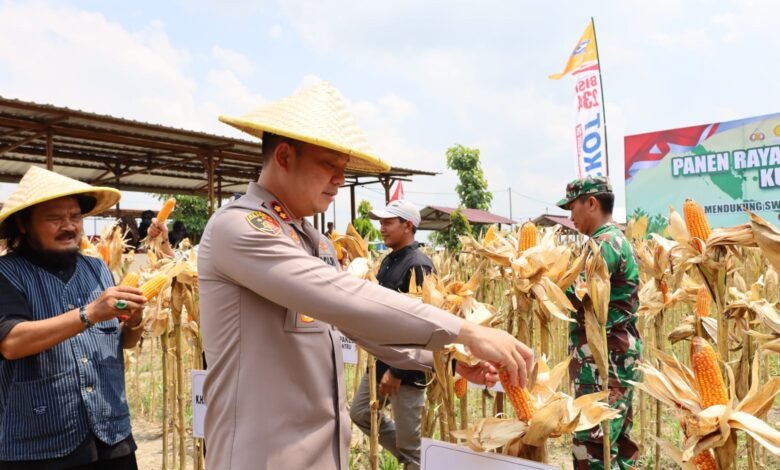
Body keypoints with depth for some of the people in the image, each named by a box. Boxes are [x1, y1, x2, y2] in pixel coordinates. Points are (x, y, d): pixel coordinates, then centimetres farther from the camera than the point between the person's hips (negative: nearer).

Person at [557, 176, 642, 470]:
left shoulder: (605, 242, -14)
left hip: (604, 354, -11)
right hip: (614, 351, 11)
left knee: (592, 441, -8)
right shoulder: (611, 240, 18)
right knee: (616, 437, 17)